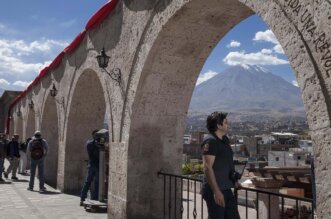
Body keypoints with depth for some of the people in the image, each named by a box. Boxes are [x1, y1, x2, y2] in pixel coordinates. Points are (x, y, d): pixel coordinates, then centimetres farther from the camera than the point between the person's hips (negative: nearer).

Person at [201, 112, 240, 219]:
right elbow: (207, 168, -22)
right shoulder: (210, 141, -16)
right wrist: (216, 191, -24)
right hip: (215, 191, -9)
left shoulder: (224, 140, 13)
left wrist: (234, 181, 23)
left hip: (226, 189, 9)